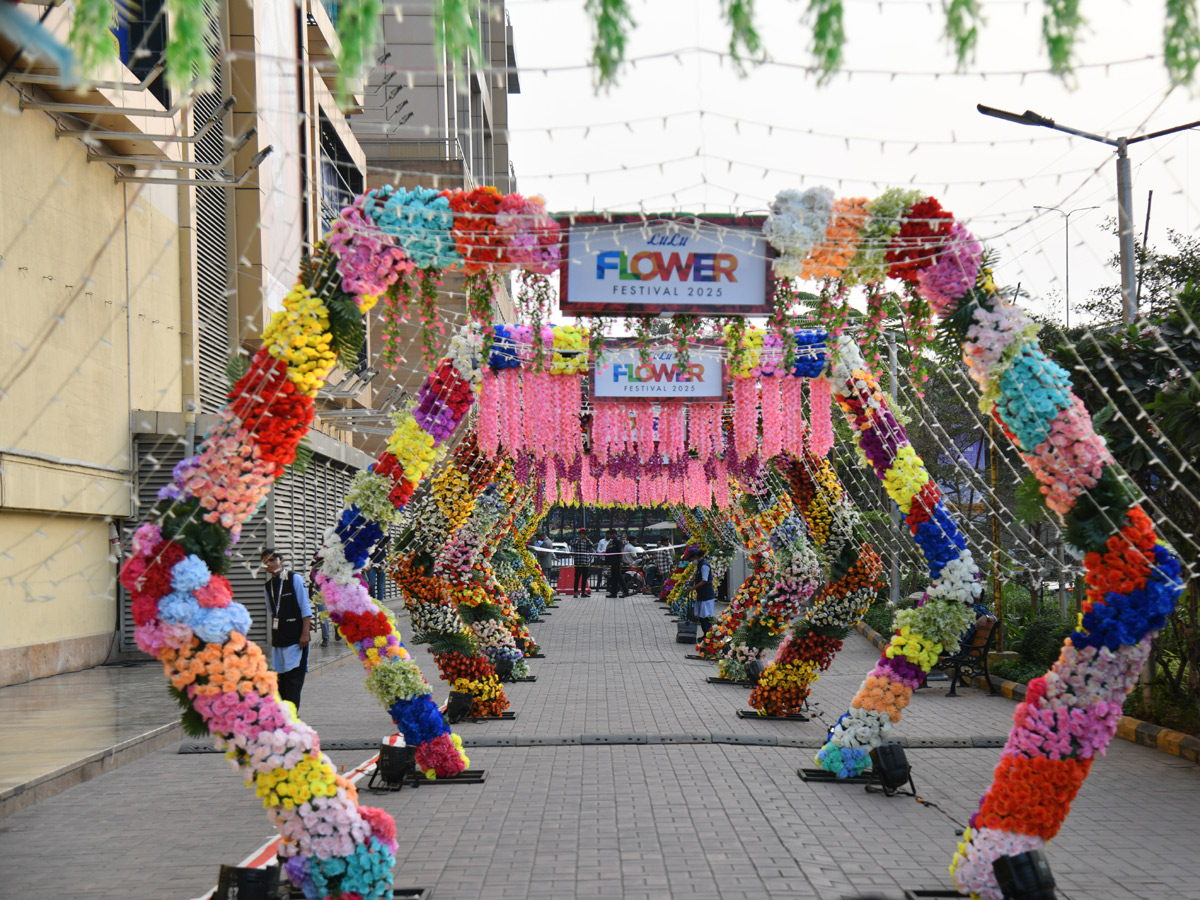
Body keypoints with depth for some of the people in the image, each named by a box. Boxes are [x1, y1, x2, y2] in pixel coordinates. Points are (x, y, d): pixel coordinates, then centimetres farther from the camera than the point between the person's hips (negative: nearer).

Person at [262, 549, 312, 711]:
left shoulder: (295, 579, -5)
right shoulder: (267, 586, 10)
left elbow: (305, 607, -7)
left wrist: (305, 632, -13)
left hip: (295, 637, -6)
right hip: (278, 637, 6)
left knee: (293, 676, -9)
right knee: (281, 676, 7)